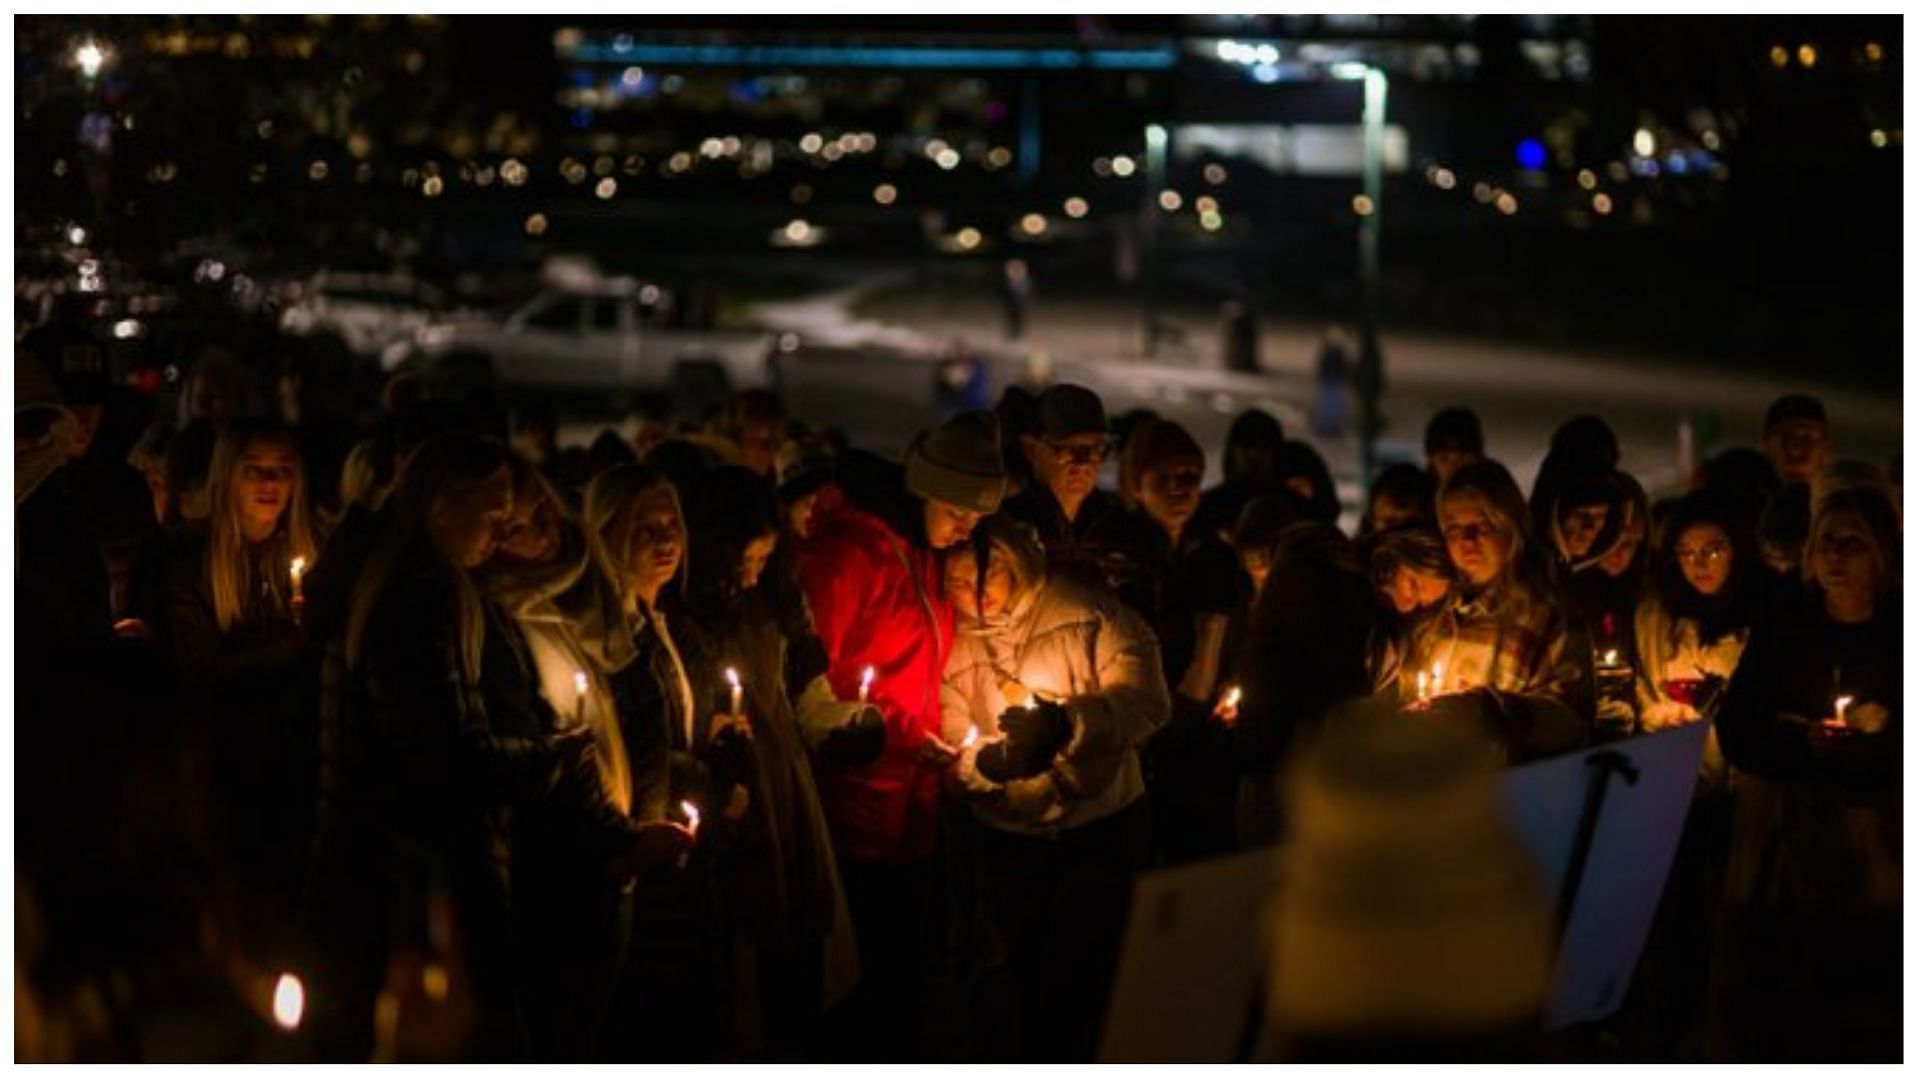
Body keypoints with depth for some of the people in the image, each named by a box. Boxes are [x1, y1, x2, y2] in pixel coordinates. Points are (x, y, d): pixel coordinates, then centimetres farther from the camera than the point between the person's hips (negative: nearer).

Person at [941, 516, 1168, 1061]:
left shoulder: (1090, 616, -7)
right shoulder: (956, 649, 5)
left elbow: (1144, 699, -17)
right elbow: (955, 750, -3)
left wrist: (1067, 721, -33)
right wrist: (992, 761, -26)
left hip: (1103, 829, -4)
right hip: (1011, 842, 4)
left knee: (1079, 989, -7)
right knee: (1029, 987, 15)